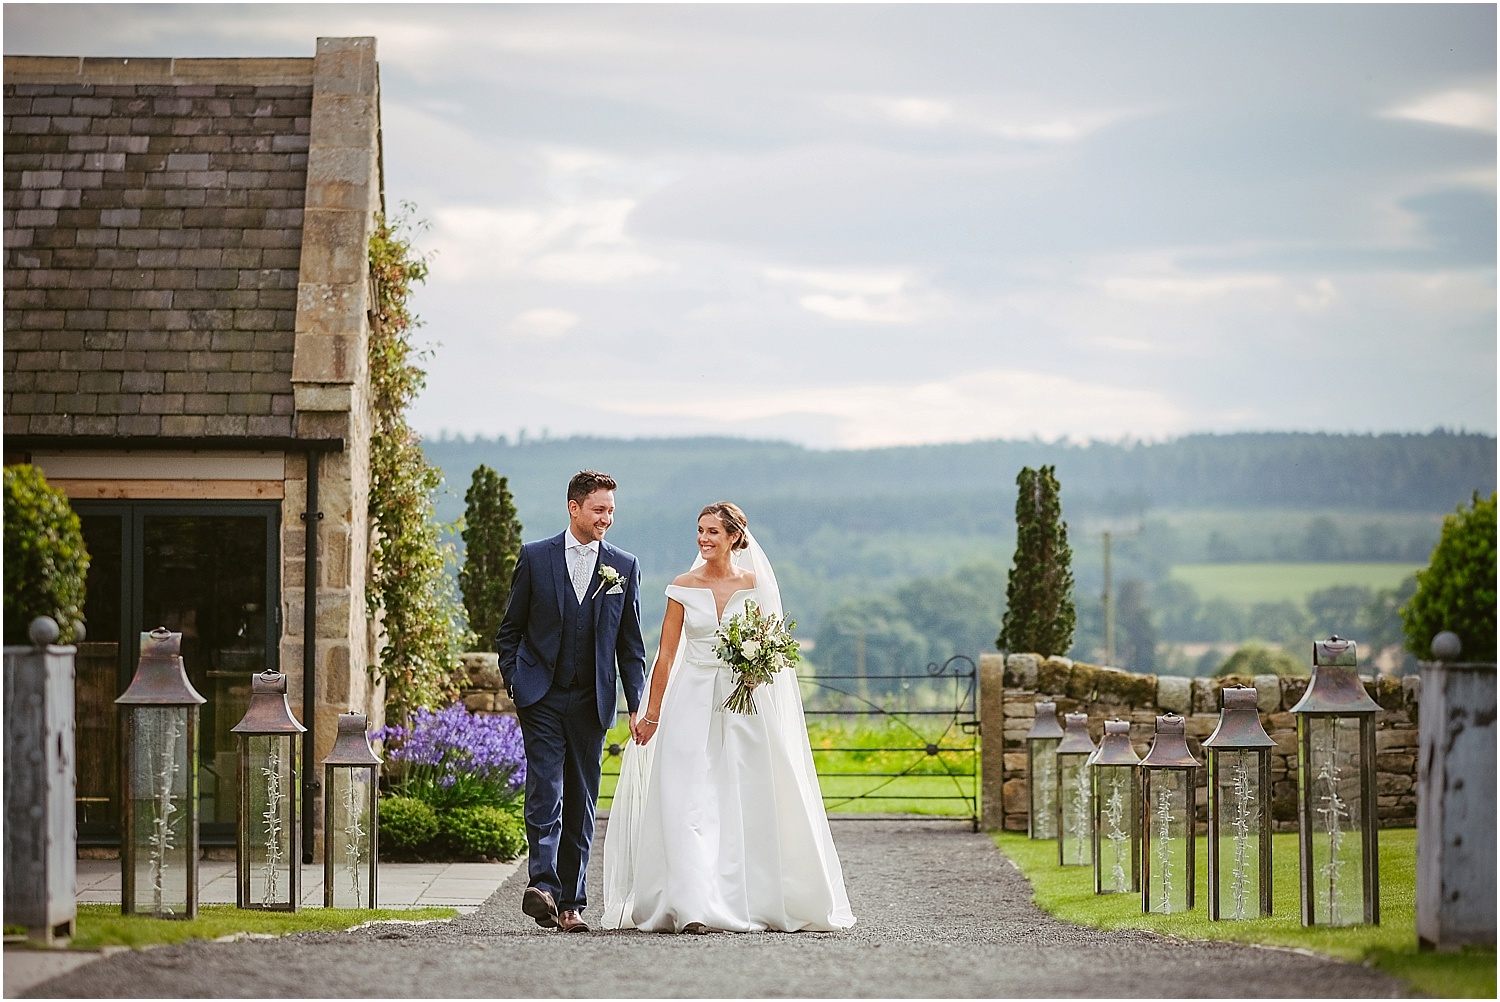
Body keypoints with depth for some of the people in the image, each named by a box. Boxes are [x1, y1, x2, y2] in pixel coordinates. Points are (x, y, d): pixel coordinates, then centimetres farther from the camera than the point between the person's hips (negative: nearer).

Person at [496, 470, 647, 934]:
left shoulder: (624, 567, 6)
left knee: (581, 803, 5)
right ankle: (542, 885, -23)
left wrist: (637, 705, 4)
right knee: (546, 791, -15)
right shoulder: (535, 557, 1)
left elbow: (631, 644, 9)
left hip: (591, 701, 2)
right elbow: (510, 629, 8)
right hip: (541, 697, -2)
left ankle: (570, 901, 9)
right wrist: (513, 682, -1)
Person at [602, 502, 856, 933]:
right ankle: (693, 908, -17)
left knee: (744, 806, 2)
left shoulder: (755, 585, 4)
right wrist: (652, 714, 3)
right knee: (688, 804, -12)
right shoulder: (683, 587, 4)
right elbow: (666, 654, 5)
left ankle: (750, 904, 14)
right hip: (692, 702, 0)